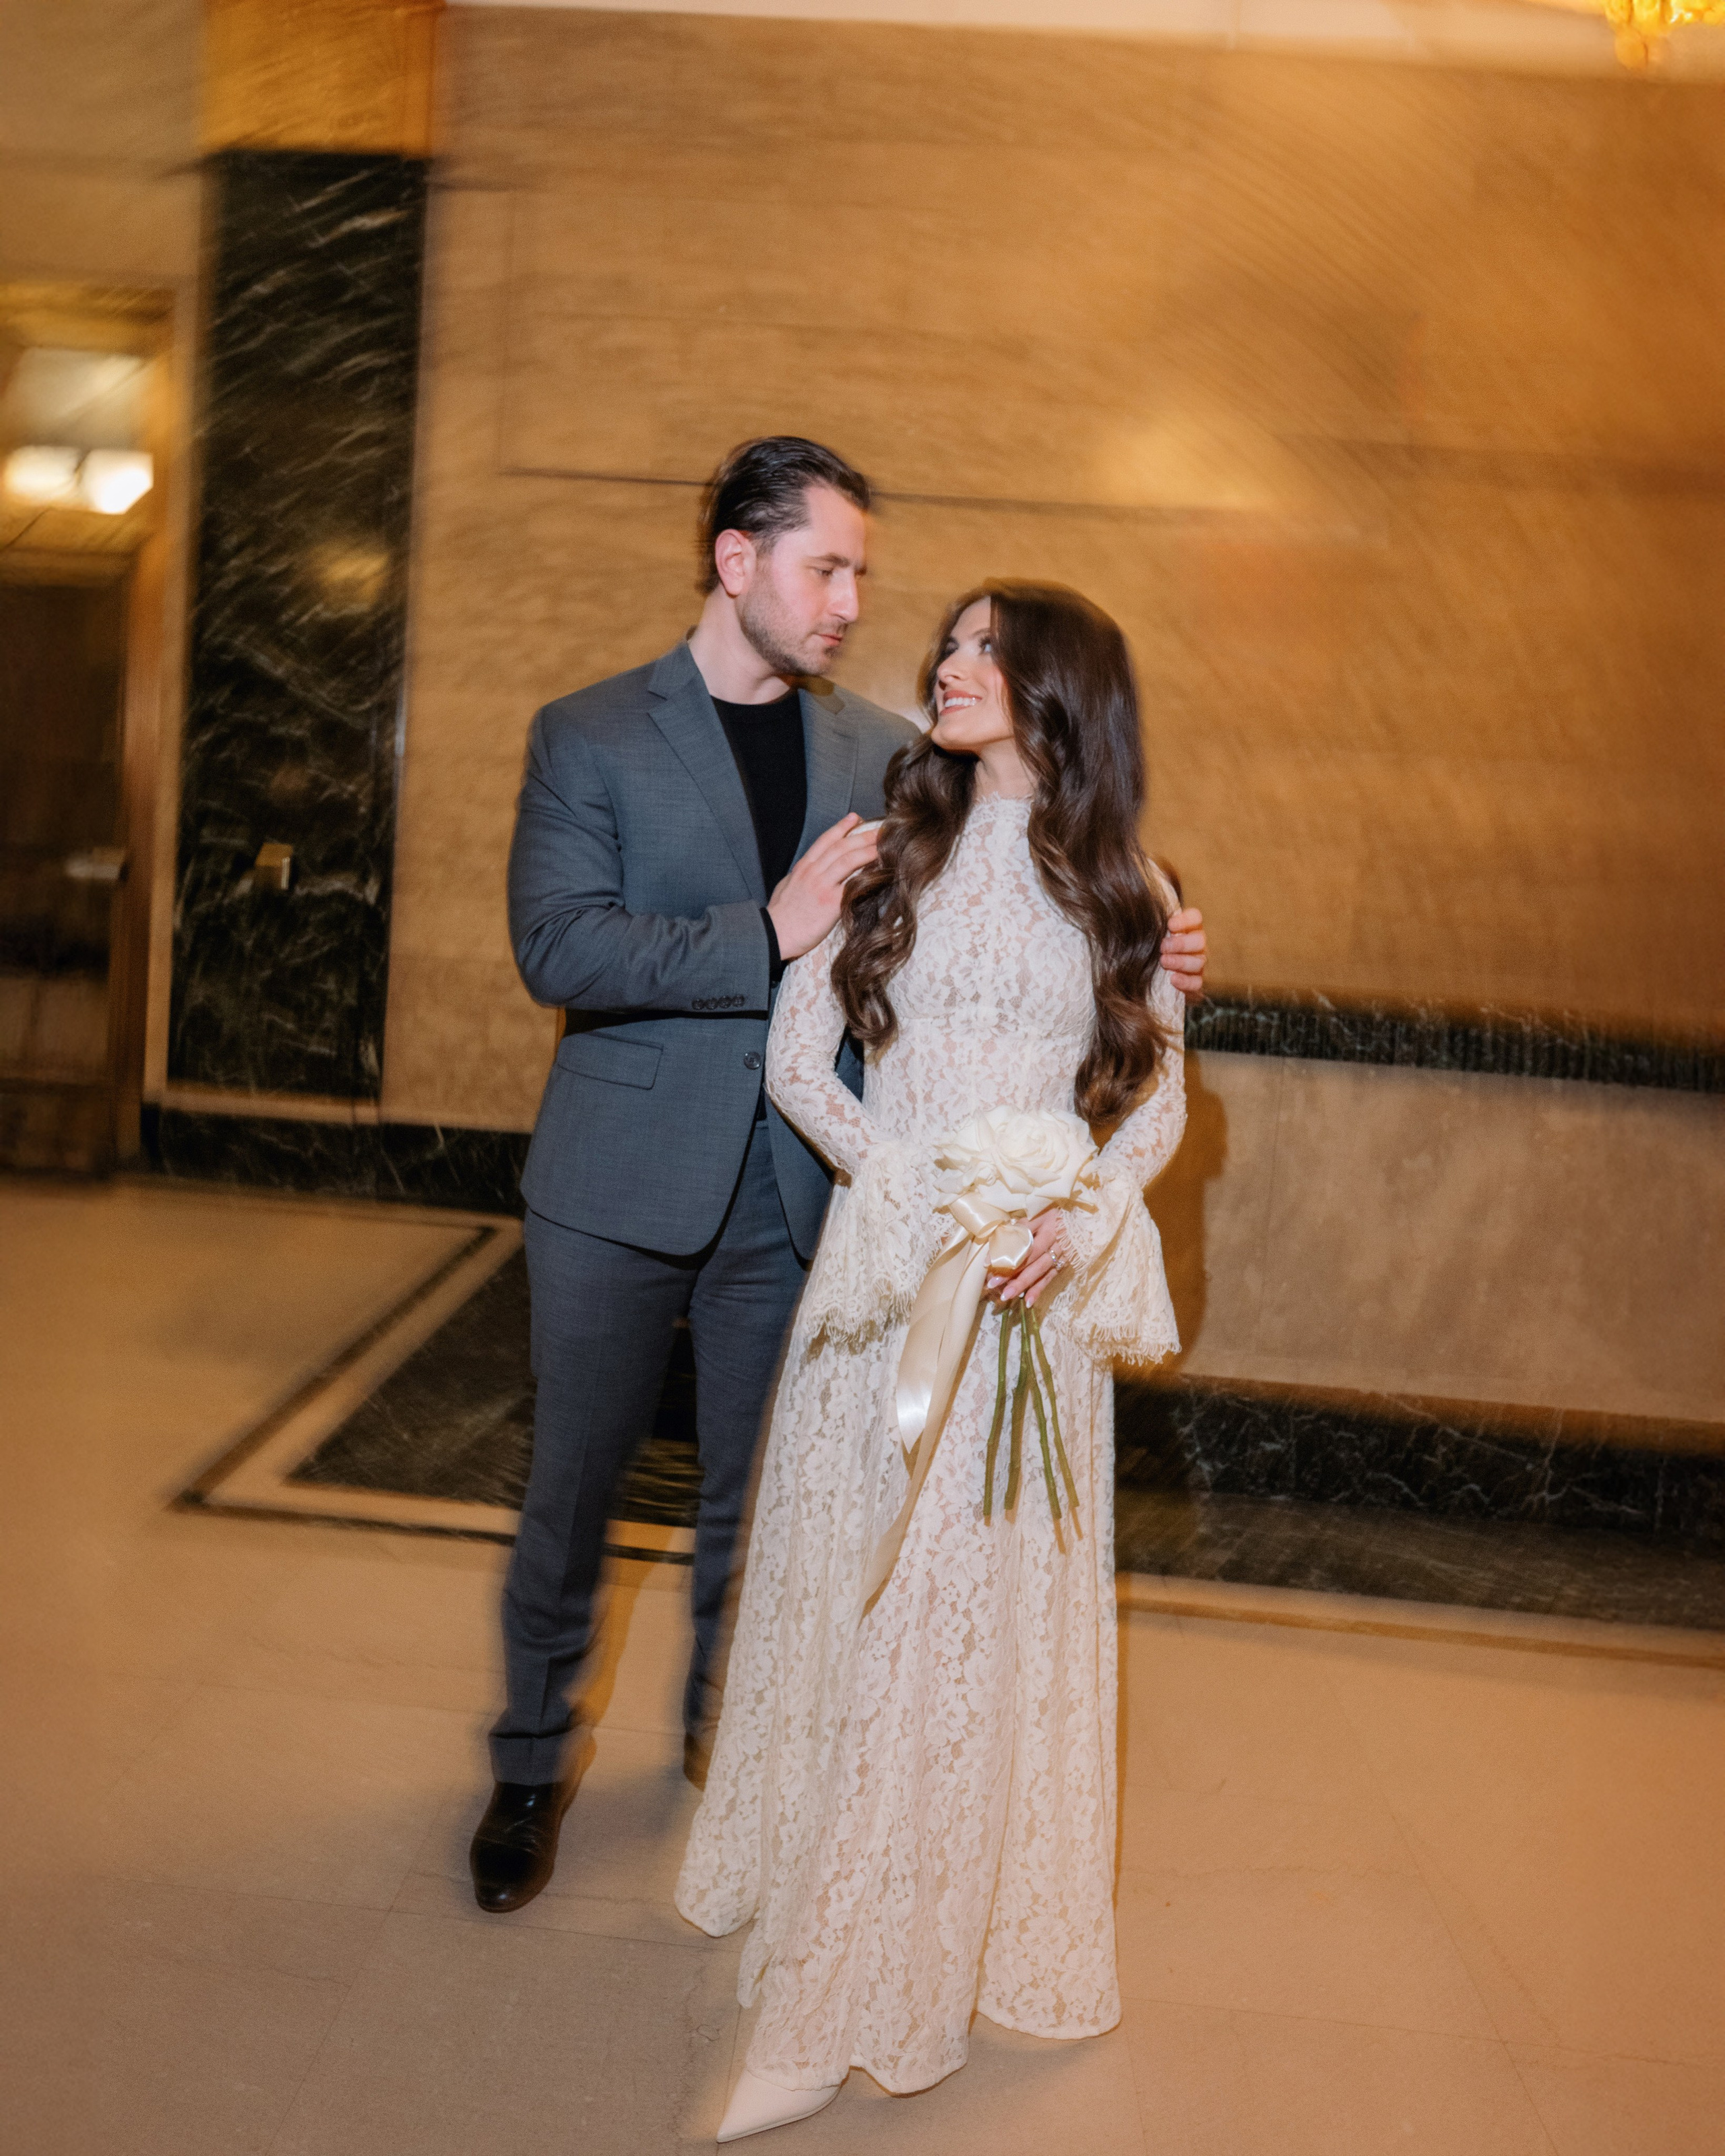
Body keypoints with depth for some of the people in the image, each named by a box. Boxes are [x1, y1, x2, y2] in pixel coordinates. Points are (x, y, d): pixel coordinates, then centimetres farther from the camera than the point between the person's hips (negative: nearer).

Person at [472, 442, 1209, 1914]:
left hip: (794, 1192, 3)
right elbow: (556, 947, -15)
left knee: (757, 1493, 15)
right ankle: (532, 1763, 32)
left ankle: (727, 1729, 39)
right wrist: (765, 938, -23)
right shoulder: (590, 736, -3)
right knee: (572, 1488, 11)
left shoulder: (883, 751, 6)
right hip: (623, 1184, -2)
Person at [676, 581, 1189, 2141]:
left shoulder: (1121, 884, 7)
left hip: (1042, 1286, 0)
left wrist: (1082, 1218, -11)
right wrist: (912, 1184, -13)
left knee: (993, 1607, 2)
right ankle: (833, 1934, 25)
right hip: (887, 1259, 0)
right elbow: (796, 1056, 2)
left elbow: (1160, 1094, 8)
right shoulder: (889, 852, 6)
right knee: (857, 1591, 6)